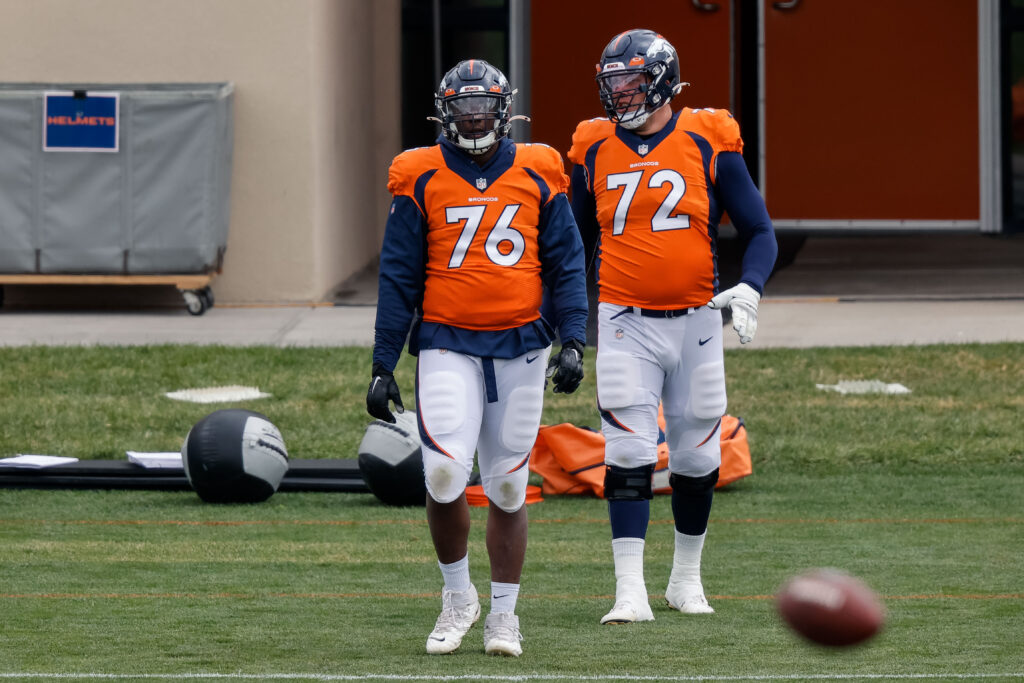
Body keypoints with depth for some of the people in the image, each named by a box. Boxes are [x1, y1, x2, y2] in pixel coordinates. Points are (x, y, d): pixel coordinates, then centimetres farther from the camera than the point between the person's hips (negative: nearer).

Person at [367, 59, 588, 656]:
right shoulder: (421, 180, 1)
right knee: (445, 472, -17)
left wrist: (573, 341, -6)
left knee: (508, 487, 6)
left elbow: (566, 266, 7)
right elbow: (398, 277, 5)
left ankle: (503, 615, 19)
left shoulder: (538, 177, 3)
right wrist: (383, 366, 2)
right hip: (448, 344, -1)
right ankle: (458, 595, 6)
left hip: (520, 346, 1)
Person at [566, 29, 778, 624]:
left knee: (697, 455, 9)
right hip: (625, 323, 0)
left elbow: (760, 231, -1)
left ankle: (687, 578, 27)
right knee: (629, 453, -10)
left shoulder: (708, 144, -4)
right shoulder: (596, 150, 3)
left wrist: (749, 289, -19)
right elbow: (577, 240, 17)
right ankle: (631, 592, -11)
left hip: (695, 321, 0)